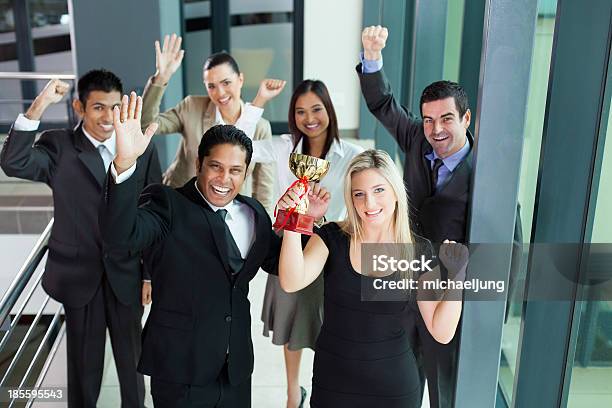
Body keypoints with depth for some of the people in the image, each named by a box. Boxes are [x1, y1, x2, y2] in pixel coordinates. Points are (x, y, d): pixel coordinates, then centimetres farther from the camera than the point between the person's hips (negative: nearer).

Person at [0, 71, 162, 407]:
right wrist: (39, 106, -32)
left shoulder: (143, 148, -4)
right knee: (84, 364, 16)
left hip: (127, 275, 1)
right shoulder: (58, 147, -6)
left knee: (131, 359, 19)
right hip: (79, 275, -1)